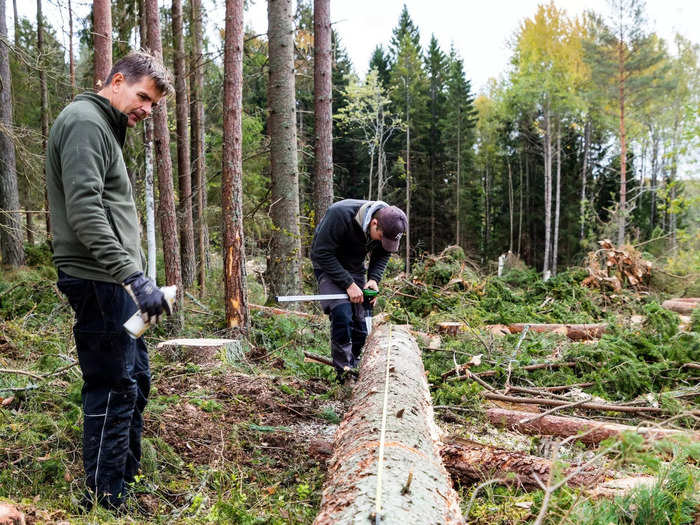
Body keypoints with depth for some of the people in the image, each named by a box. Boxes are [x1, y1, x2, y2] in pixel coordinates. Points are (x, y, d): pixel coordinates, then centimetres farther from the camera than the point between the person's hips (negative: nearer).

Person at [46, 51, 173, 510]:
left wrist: (134, 275, 21)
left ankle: (127, 483, 27)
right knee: (113, 390, -5)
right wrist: (132, 275, -27)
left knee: (136, 380, 16)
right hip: (98, 281, -11)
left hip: (114, 281, 11)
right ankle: (106, 502, 6)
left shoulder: (105, 127, 21)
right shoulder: (85, 121, -11)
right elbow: (83, 210, -23)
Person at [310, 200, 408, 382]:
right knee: (342, 314, -23)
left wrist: (374, 279, -15)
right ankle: (344, 371, -15)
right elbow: (321, 252, -28)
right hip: (329, 265, -5)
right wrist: (348, 284, -29)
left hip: (355, 269, 6)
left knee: (360, 322, 2)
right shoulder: (340, 215, -34)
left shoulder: (388, 227, -16)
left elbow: (383, 255, 3)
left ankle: (355, 366, 18)